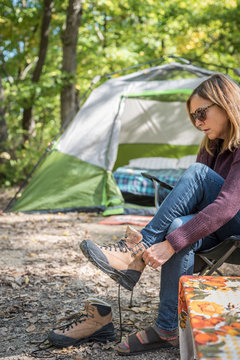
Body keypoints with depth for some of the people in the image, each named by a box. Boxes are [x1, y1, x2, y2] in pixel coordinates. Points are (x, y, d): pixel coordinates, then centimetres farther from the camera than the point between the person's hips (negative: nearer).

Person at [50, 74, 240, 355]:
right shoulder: (212, 147, 8)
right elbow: (187, 202, 5)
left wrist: (171, 243, -34)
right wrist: (148, 237, -10)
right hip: (217, 228, 7)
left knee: (197, 174, -29)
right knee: (179, 226, -30)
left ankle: (135, 255, -27)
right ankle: (169, 330, -23)